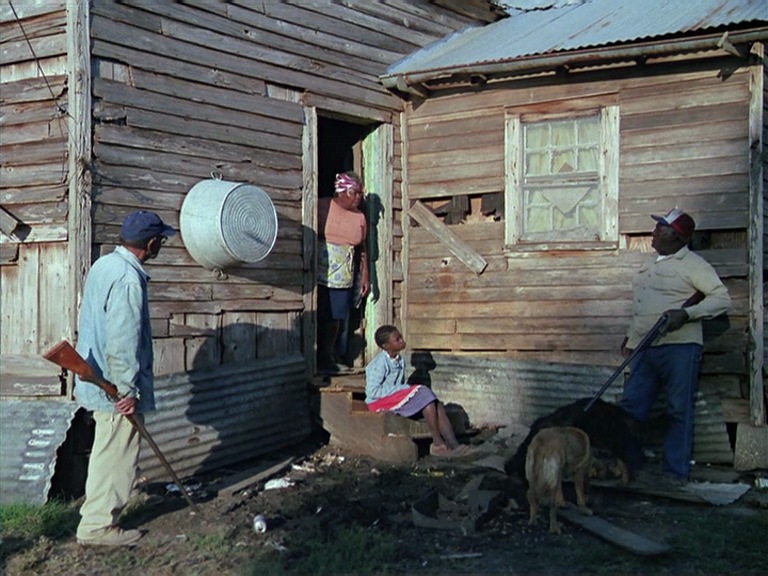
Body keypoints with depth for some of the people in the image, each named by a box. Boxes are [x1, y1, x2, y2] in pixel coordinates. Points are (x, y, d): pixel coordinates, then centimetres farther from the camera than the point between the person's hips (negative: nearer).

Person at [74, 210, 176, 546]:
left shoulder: (104, 265, 9)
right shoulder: (128, 279, -22)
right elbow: (123, 341, -25)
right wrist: (129, 389, -19)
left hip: (98, 378, 10)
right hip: (115, 385, -10)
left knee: (109, 453, 20)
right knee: (116, 456, 1)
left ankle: (98, 517, 30)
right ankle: (97, 527, 11)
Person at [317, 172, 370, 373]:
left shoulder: (360, 217, 10)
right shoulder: (320, 207, -3)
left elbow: (362, 250, 17)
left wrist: (364, 277, 12)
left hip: (343, 278, 4)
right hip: (318, 274, -4)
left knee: (334, 318, 7)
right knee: (317, 316, -4)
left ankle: (328, 355, 20)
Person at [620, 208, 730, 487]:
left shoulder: (692, 264, -6)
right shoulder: (650, 267, 19)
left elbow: (722, 298, -11)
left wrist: (686, 313, -21)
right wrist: (630, 338, 24)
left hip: (679, 347, -7)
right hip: (645, 349, 8)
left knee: (679, 411, 0)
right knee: (631, 406, 6)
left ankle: (676, 472, 8)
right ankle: (630, 464, 16)